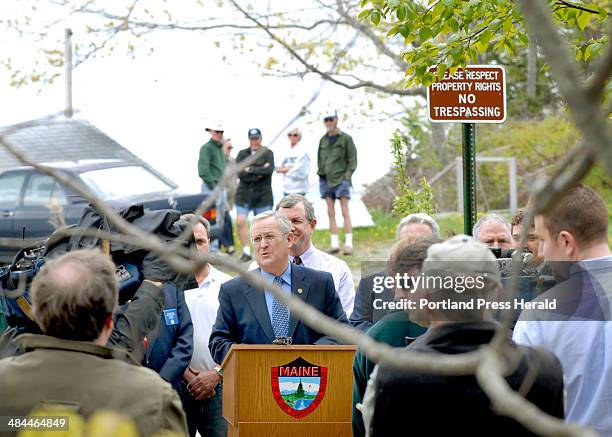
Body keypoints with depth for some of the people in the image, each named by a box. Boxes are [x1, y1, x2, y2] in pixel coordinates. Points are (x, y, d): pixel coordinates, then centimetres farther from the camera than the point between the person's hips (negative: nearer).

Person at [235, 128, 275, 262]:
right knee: (240, 222, -11)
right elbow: (240, 173, -7)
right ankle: (246, 252, -2)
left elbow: (270, 170, -16)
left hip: (263, 195, -1)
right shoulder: (242, 154, 6)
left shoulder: (268, 153, 1)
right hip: (244, 194, 1)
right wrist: (259, 173, -13)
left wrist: (251, 170, -12)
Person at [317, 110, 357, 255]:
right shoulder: (323, 140, 13)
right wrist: (320, 173, 9)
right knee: (331, 213, 3)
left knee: (345, 212, -7)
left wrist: (347, 176, -11)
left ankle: (348, 243, -8)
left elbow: (352, 160, -3)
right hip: (326, 180, 5)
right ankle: (335, 244, 6)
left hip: (341, 179, -5)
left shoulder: (346, 138, -2)